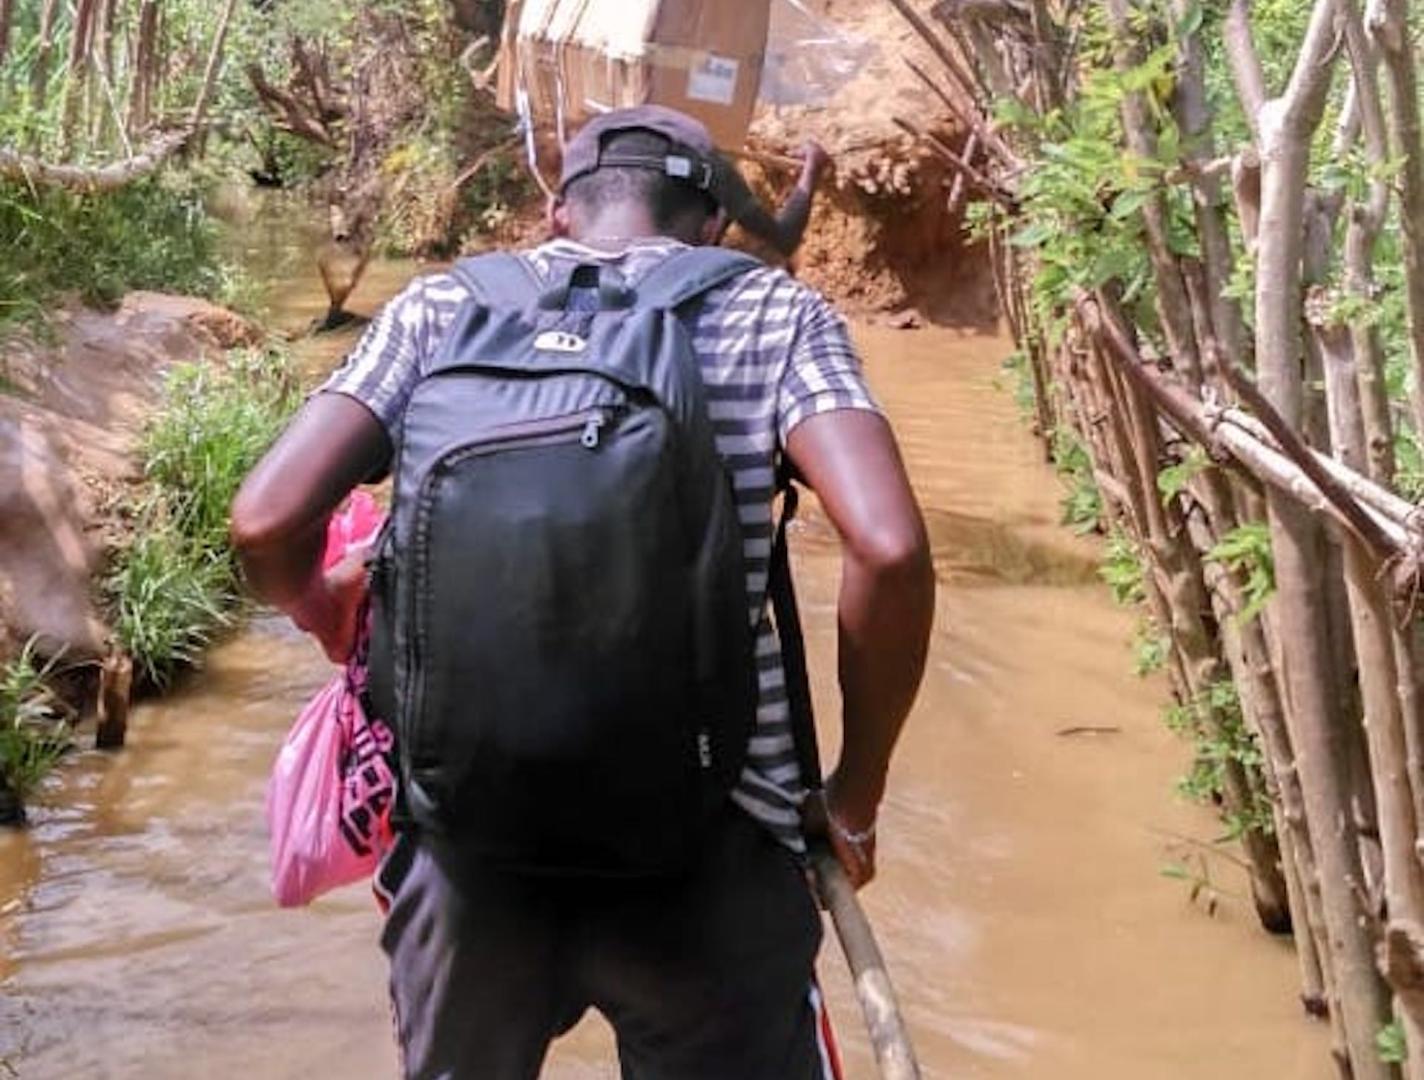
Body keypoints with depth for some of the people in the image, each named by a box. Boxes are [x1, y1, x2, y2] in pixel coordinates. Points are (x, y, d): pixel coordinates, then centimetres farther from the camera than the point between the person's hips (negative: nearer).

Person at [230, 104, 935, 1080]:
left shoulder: (440, 310, 6)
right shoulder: (776, 314, 2)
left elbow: (266, 521, -4)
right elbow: (889, 549, -13)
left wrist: (327, 615, 19)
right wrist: (854, 805, 0)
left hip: (467, 847, 2)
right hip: (705, 860, -2)